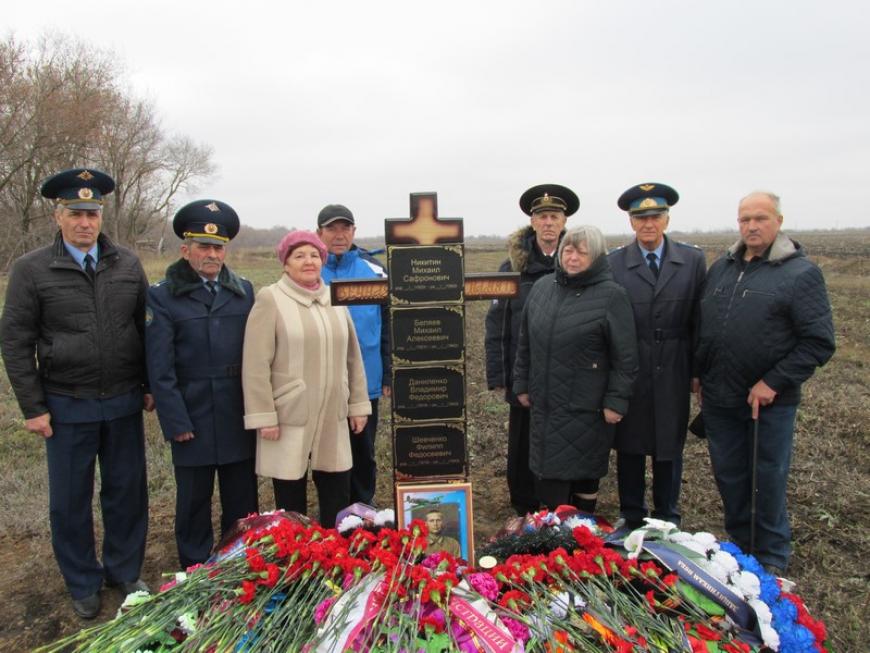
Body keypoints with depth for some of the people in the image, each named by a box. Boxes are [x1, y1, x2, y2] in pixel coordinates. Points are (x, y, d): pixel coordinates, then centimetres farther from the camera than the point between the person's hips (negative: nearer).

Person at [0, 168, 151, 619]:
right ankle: (83, 584, 31)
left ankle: (125, 572, 32)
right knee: (70, 500, 11)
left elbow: (147, 328, 8)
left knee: (127, 492, 12)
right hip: (66, 407, -2)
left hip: (124, 402, 2)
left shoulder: (128, 265, 3)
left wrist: (150, 387, 6)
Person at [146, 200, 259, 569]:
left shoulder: (244, 291, 7)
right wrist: (175, 422, -11)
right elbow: (159, 368, -6)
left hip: (239, 420, 3)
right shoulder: (162, 297, -3)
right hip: (192, 420, -3)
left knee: (243, 505, 14)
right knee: (193, 506, 13)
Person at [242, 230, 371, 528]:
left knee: (338, 500, 12)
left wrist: (358, 404, 11)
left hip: (333, 418, 4)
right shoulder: (270, 299, -6)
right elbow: (256, 365, -9)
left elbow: (352, 357, 12)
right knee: (291, 503, 8)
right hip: (289, 418, -4)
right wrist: (264, 417, -12)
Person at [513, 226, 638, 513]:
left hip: (587, 408, -4)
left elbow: (625, 357, -9)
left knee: (584, 473, 9)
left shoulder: (612, 296, -9)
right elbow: (525, 342, 13)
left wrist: (616, 401, -12)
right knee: (548, 472, 10)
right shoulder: (542, 287, 6)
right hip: (545, 404, 4)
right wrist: (522, 384, 12)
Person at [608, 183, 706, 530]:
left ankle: (668, 519, 31)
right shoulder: (613, 263, -3)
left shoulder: (693, 259, 1)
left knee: (670, 447, 13)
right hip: (629, 371, -1)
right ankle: (630, 515, 29)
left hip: (673, 372, 1)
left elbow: (700, 318, 3)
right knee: (629, 446, 11)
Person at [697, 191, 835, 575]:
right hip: (718, 399, 5)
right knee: (728, 475, 16)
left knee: (769, 480, 8)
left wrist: (773, 383, -16)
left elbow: (819, 342, -12)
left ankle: (771, 561, 27)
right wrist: (700, 375, 12)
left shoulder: (801, 273, -9)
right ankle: (739, 544, 37)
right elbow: (701, 326, 16)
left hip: (770, 401, -5)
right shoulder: (720, 268, 8)